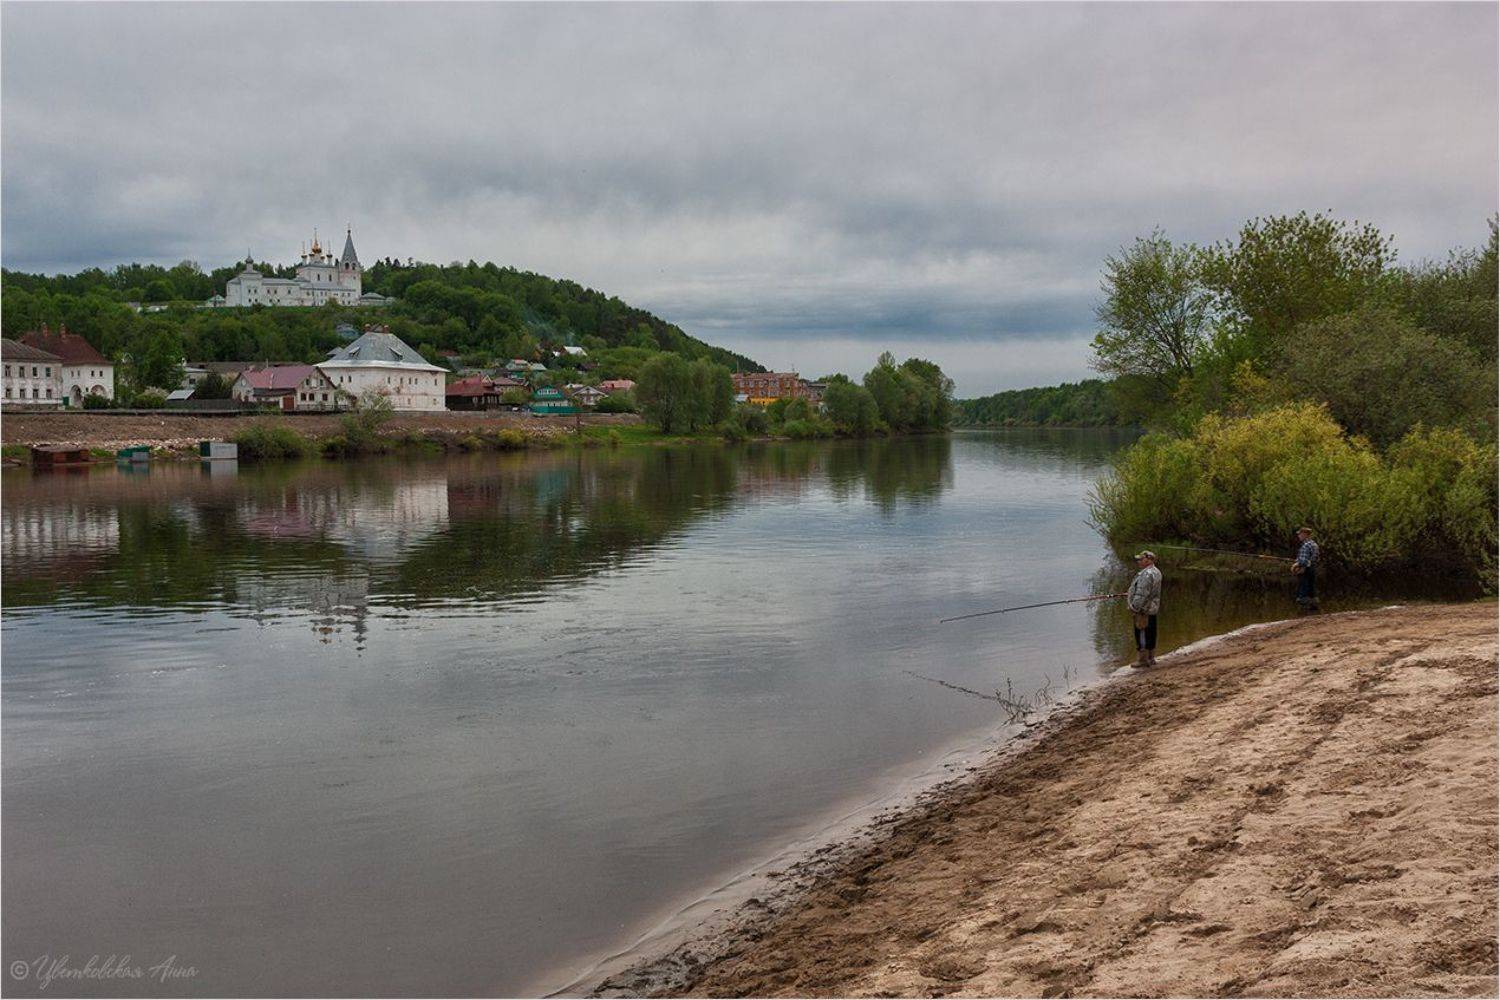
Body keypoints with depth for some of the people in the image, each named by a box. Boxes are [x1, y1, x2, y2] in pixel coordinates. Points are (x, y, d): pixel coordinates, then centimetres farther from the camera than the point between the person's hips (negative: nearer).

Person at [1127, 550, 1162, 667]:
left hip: (1144, 610, -10)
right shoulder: (1156, 572, 13)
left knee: (1142, 635, -2)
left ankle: (1142, 659, 4)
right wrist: (1131, 593, 27)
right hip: (1153, 609, 10)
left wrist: (1134, 608, -19)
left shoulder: (1147, 574, -22)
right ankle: (1150, 658, 24)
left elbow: (1142, 594, -24)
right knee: (1150, 635, 16)